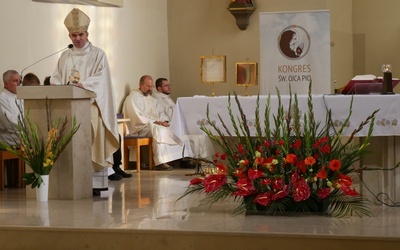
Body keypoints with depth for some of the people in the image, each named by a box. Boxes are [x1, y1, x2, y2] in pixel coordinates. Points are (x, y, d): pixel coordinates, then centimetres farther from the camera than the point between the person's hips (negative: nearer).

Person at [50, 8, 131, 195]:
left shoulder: (97, 54, 6)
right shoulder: (65, 56, 20)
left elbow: (100, 78, -6)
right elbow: (56, 77, 16)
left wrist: (83, 84, -23)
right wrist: (58, 85, -8)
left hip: (90, 104, -4)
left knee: (91, 138, -17)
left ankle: (96, 182, -17)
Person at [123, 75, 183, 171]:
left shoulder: (151, 98, 25)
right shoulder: (133, 97, -2)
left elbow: (161, 112, 17)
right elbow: (137, 117, -14)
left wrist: (164, 121, -6)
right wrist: (153, 122, -20)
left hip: (156, 124, 8)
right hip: (141, 128, -8)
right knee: (159, 130, -36)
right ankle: (161, 162, -41)